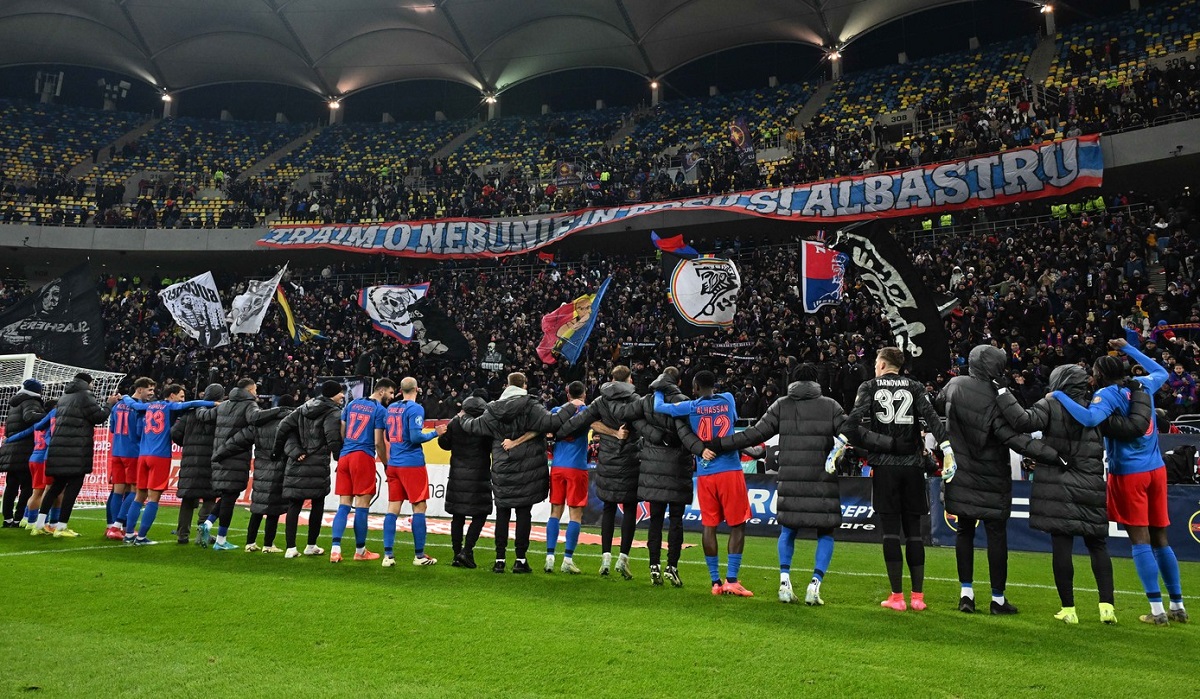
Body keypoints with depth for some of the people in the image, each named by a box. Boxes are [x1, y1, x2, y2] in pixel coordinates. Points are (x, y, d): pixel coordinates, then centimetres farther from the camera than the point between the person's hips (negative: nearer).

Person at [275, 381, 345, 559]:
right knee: (317, 504, 9)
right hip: (318, 466, -5)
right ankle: (311, 546, 14)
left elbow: (284, 426, 8)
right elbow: (334, 441, -16)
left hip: (296, 464, 5)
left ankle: (291, 548, 2)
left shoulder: (305, 407, 13)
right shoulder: (333, 413, -8)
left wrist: (277, 450, 11)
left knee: (294, 505, 6)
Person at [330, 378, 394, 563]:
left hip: (344, 456, 6)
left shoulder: (352, 404, 15)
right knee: (362, 505, 2)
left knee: (344, 505, 8)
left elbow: (341, 432, 15)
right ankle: (360, 551, 10)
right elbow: (378, 442, -7)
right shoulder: (380, 410, -4)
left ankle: (335, 548, -1)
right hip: (363, 457, -6)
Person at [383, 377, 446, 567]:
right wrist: (435, 433, -5)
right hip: (412, 464, -6)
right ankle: (419, 555, 6)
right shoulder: (415, 408, -11)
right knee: (419, 507, 2)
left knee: (393, 508, 7)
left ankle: (388, 555, 5)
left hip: (393, 464, 7)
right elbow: (416, 437, -18)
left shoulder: (391, 408, 11)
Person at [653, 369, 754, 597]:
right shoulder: (727, 399, 6)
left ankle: (716, 582, 12)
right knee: (737, 526, 6)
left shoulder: (691, 406, 2)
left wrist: (658, 391, 30)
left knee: (709, 527, 8)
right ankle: (731, 580, 0)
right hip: (730, 471, -1)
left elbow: (659, 407, 11)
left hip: (705, 474, 1)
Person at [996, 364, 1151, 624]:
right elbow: (1135, 427, 6)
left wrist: (1003, 394, -10)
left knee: (1061, 546, 0)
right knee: (1097, 546, 14)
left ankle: (1068, 609, 4)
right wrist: (1140, 393, 18)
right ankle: (1107, 605, 7)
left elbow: (1024, 421, -18)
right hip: (1090, 489, 3)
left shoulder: (1051, 406, -3)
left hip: (1057, 489, -3)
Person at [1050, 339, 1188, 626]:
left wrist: (1060, 396, -20)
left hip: (1128, 473, -6)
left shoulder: (1107, 394, -10)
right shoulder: (1142, 384, 8)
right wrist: (1128, 348, 32)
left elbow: (1090, 419, -30)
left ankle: (1157, 610, 1)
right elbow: (1162, 372, 32)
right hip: (1156, 469, 6)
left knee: (1140, 541, -1)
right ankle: (1178, 606, 20)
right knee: (1160, 539, 14)